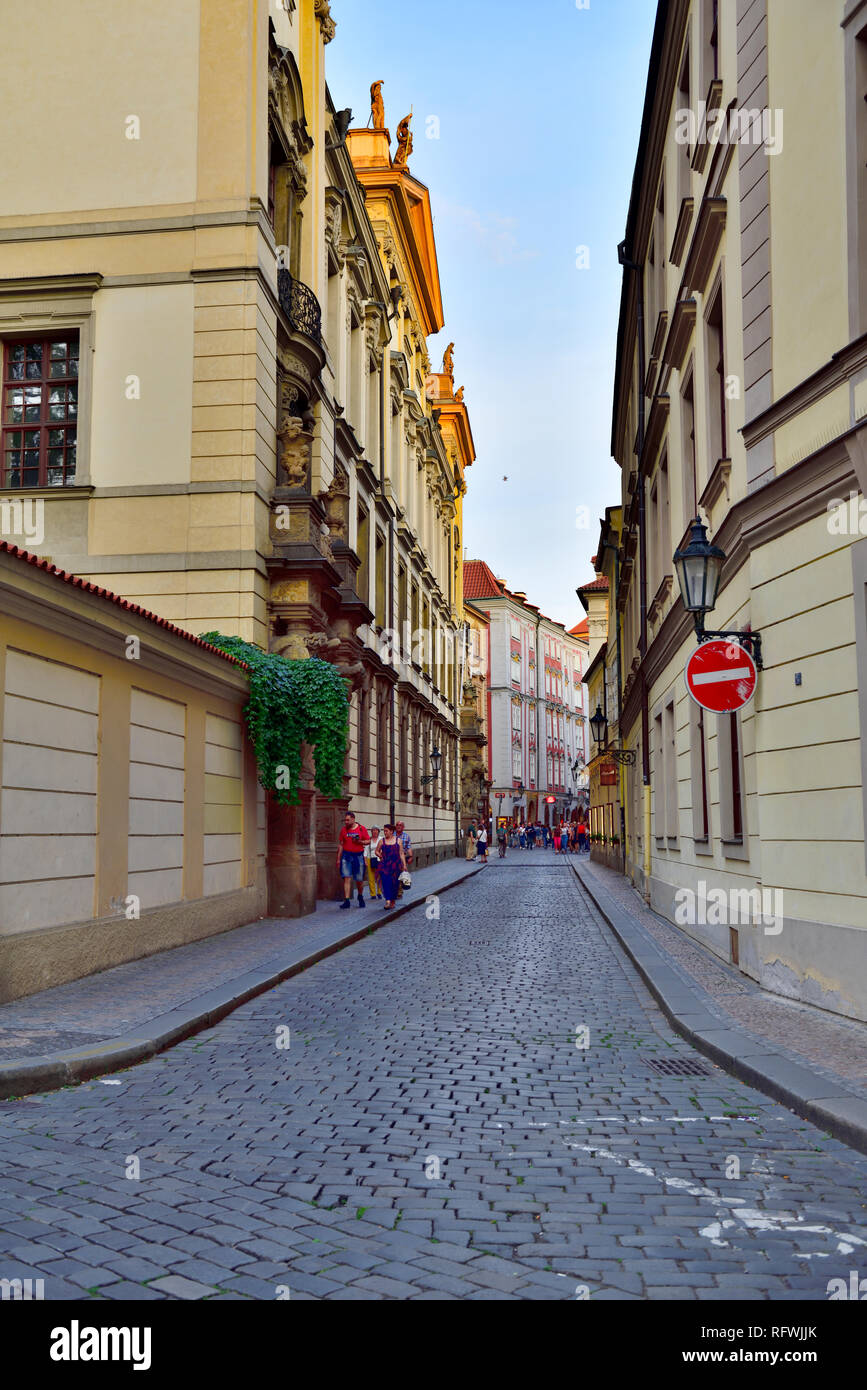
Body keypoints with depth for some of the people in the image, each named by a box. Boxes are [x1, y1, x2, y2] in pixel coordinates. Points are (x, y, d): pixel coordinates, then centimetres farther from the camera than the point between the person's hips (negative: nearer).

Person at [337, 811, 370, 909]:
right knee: (346, 878, -8)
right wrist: (338, 859, 7)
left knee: (359, 880, 6)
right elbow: (340, 845, 10)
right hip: (346, 856, 1)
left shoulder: (361, 828, 1)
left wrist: (359, 841, -15)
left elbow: (368, 841, 5)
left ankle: (360, 897, 32)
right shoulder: (344, 830, 6)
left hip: (358, 856, -1)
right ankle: (347, 901, -9)